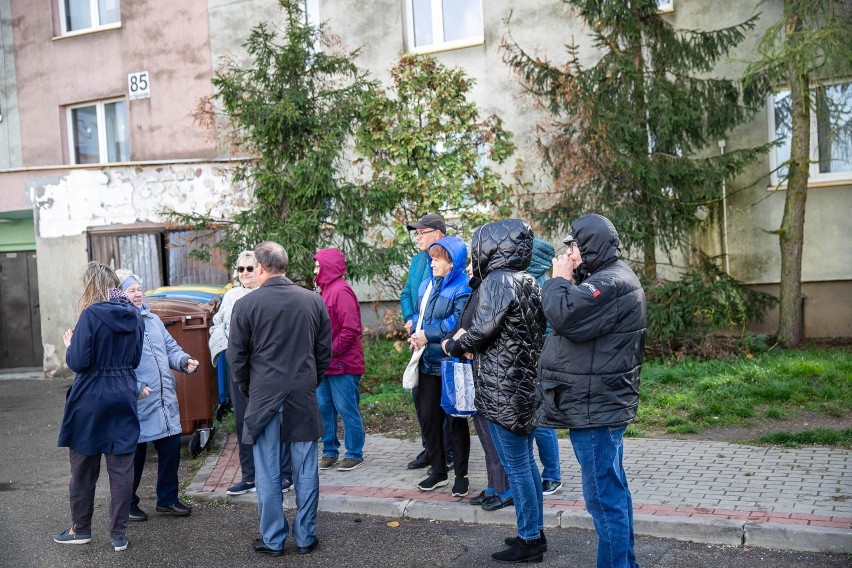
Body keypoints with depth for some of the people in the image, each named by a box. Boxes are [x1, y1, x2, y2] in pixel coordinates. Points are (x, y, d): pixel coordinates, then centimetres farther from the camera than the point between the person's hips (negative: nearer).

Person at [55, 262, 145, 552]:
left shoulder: (91, 315, -15)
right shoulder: (134, 316, 3)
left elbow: (78, 362, -16)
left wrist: (69, 345, 2)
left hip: (91, 400, -4)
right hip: (124, 398, 4)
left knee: (84, 465, 12)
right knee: (122, 466, 7)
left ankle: (80, 529, 26)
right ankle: (119, 534, 12)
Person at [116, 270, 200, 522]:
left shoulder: (152, 319, 15)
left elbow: (170, 347, 17)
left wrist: (185, 361, -2)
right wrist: (136, 388, -23)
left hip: (166, 399, 7)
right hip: (137, 404, -7)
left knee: (171, 447, 11)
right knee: (135, 453, 5)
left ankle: (167, 499, 27)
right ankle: (128, 504, 24)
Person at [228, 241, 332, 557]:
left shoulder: (246, 305, -7)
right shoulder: (313, 300, 1)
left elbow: (237, 357, -2)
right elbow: (324, 351, 7)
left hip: (264, 397, -2)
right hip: (304, 398, 2)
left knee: (268, 474, 7)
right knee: (305, 471, 9)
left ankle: (273, 540, 16)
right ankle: (305, 538, 17)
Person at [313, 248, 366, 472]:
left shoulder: (341, 291, -14)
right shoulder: (326, 290, 14)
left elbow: (351, 329, -21)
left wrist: (331, 351, -16)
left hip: (342, 364, -9)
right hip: (326, 365, 9)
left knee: (346, 410, -1)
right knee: (324, 408, 12)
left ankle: (355, 454, 11)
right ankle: (330, 451, 23)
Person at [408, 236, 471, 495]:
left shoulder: (463, 287, -11)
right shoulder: (427, 285, 13)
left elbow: (458, 322, -20)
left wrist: (428, 335, -18)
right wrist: (415, 334, -4)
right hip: (428, 362, 7)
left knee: (456, 419, 3)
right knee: (429, 417, 11)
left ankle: (461, 475, 16)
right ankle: (438, 471, 25)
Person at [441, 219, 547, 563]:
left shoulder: (498, 281, -14)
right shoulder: (529, 282, 11)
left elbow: (481, 331, -20)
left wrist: (453, 345, 0)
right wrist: (469, 343, 15)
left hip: (502, 389, -9)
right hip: (526, 384, 9)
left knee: (515, 467, -1)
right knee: (526, 462, 16)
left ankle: (528, 541, 7)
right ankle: (535, 531, 24)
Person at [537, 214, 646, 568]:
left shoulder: (609, 283, -17)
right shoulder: (609, 278, 17)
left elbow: (564, 315, -24)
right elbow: (578, 323, 22)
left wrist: (559, 280, -11)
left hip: (595, 406, -11)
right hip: (600, 403, 11)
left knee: (603, 495, -5)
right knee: (612, 490, 18)